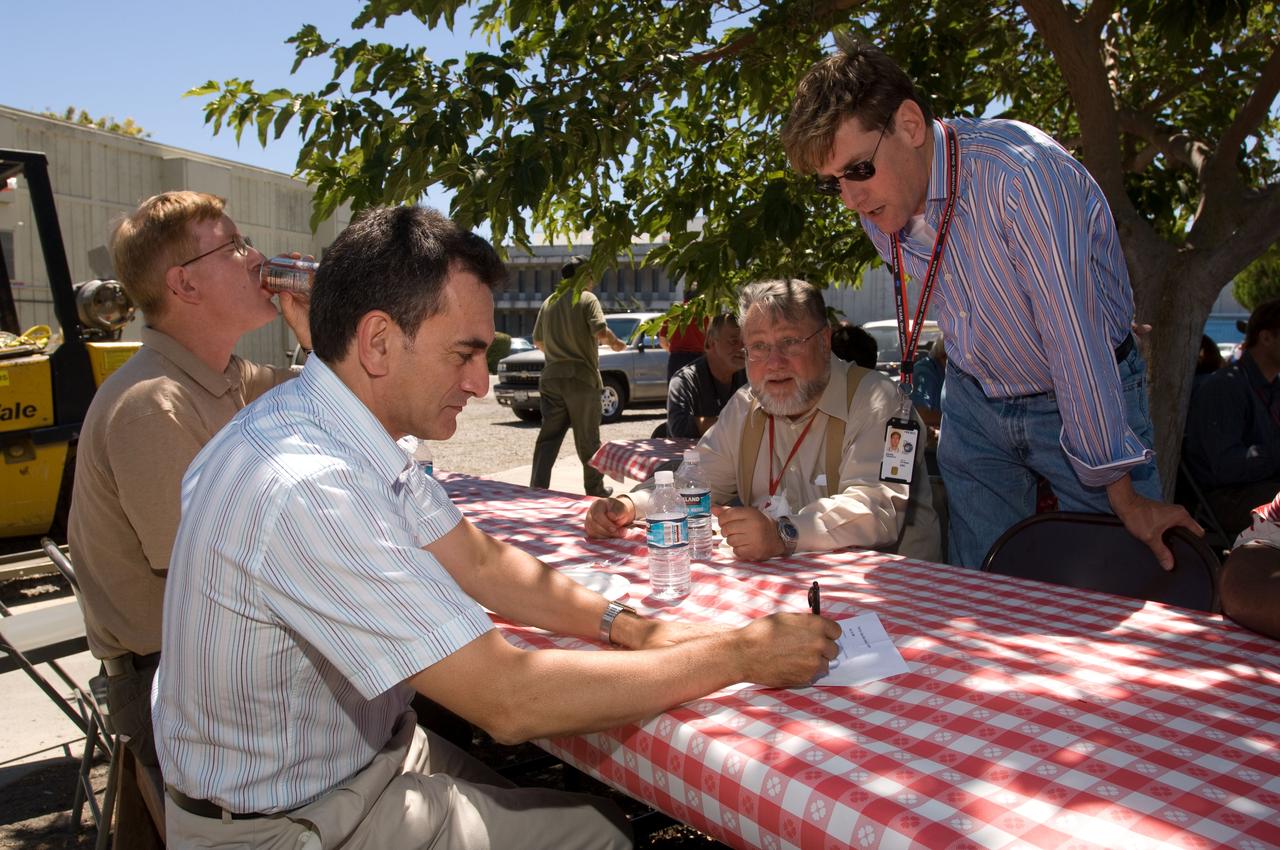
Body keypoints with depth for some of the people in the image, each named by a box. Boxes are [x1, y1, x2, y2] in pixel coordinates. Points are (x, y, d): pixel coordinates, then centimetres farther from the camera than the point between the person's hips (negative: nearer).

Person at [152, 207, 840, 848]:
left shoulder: (353, 436, -3)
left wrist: (628, 626, -10)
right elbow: (508, 699, -31)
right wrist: (741, 654, -23)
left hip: (364, 757, 7)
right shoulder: (305, 489, -33)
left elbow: (480, 564, 4)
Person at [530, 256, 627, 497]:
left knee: (548, 438, 6)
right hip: (581, 377, -5)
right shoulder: (587, 299, -5)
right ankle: (595, 490, 19)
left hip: (551, 377, 5)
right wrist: (616, 343, 2)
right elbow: (601, 332, -18)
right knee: (588, 439, 7)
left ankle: (537, 488, -2)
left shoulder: (549, 302, 12)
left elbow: (538, 341, 16)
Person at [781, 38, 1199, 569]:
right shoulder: (874, 207, -8)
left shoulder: (1018, 171, -32)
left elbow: (1077, 341, -29)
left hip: (1087, 397, -5)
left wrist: (1124, 495, -23)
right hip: (975, 404, 5)